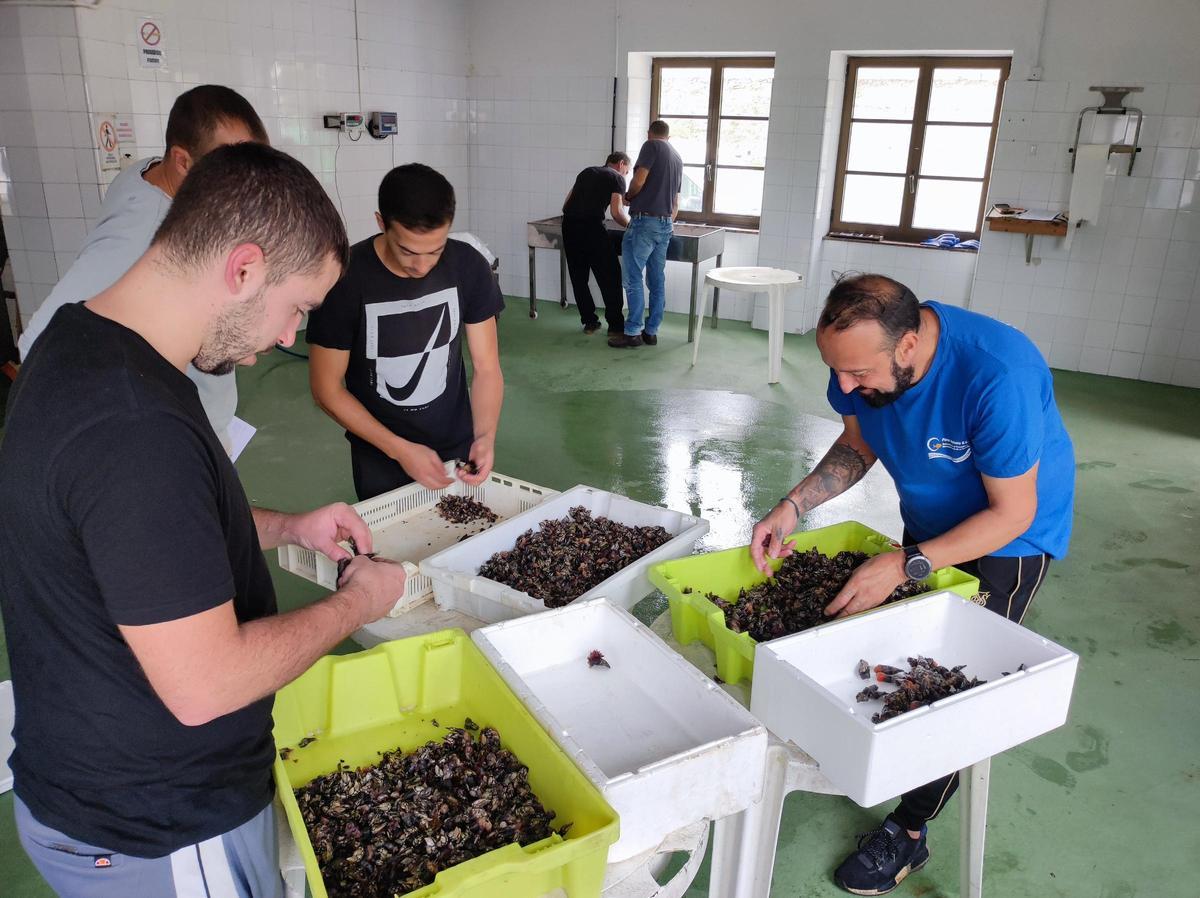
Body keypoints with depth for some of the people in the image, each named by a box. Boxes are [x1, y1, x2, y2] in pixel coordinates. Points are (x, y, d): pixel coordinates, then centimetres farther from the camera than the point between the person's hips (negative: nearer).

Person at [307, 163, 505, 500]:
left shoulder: (469, 266, -13)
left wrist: (485, 436, -25)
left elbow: (487, 368, -8)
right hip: (380, 460, -2)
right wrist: (399, 449, -22)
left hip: (458, 448, 3)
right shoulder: (345, 278, -21)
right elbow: (327, 388, -13)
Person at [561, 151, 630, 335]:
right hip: (591, 226, -6)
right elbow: (616, 212, -5)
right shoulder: (617, 178, 8)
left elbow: (566, 205, 23)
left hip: (569, 224, 6)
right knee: (610, 276, 4)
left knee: (578, 277, 15)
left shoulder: (586, 172, 25)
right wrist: (631, 225, 12)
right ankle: (615, 325, 6)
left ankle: (589, 321, 19)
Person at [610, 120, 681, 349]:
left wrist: (628, 197, 6)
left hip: (645, 221, -8)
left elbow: (639, 182, -15)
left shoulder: (651, 146, -4)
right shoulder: (677, 158, 20)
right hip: (665, 225, 8)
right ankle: (651, 331, 14)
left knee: (634, 279, -4)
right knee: (657, 280, 9)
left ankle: (633, 333, -3)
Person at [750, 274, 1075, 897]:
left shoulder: (996, 377, -40)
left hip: (1009, 535, -6)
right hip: (930, 520, 6)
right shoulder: (866, 356, -21)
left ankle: (909, 830, 16)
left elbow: (1013, 513, -29)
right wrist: (793, 507, -18)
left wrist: (904, 566, -36)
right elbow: (858, 445, -3)